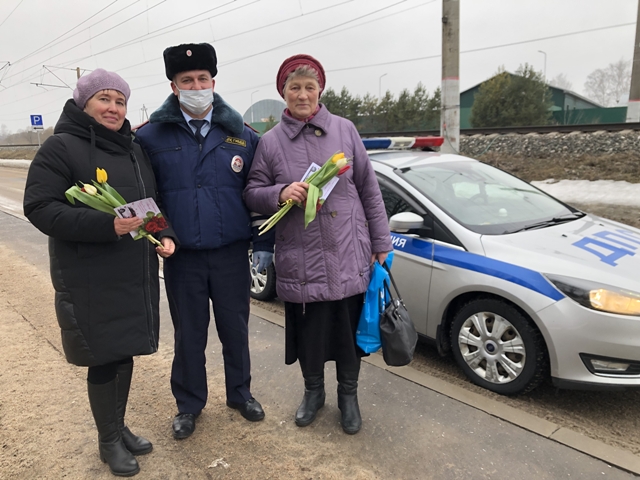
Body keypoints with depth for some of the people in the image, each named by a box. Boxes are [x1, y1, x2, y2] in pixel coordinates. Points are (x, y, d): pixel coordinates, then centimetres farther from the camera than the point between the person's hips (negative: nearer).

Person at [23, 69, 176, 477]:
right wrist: (105, 225, -27)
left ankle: (120, 427, 36)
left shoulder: (134, 150, 13)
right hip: (91, 281, -6)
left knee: (125, 352, 16)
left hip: (136, 276, 7)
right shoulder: (61, 147, -9)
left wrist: (165, 236, 1)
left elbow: (153, 203, 20)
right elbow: (40, 208, -16)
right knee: (105, 358, 5)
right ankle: (109, 440, 27)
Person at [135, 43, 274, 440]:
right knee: (189, 334, 12)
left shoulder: (242, 136, 2)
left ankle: (240, 392, 36)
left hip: (232, 254, 1)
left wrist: (264, 244, 1)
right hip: (181, 257, 0)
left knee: (235, 328, 14)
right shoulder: (151, 137, -2)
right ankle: (189, 403, 33)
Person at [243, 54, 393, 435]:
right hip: (300, 261, 0)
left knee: (351, 328, 11)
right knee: (308, 329, 13)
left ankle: (349, 394, 37)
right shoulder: (270, 142, 2)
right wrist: (280, 193, -17)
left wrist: (381, 243, 5)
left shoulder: (345, 130, 3)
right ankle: (314, 391, 41)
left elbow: (369, 189, 5)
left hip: (349, 256, 1)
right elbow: (252, 193, 5)